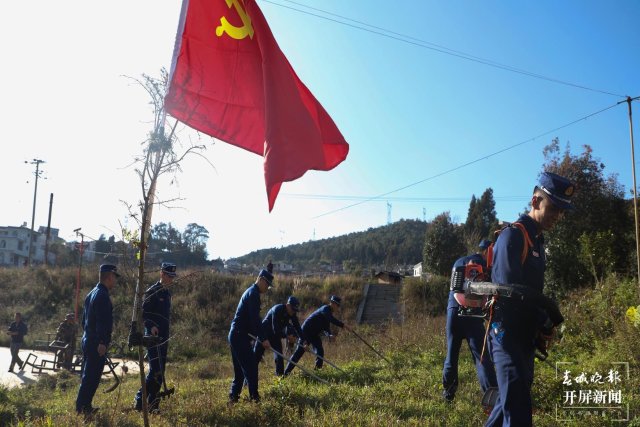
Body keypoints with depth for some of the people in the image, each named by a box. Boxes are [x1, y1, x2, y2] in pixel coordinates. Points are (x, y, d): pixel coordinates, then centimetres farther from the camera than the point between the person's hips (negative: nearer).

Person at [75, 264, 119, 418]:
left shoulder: (91, 294, 15)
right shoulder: (102, 295, -17)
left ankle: (85, 406, 25)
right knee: (92, 377, -4)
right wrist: (102, 342, -24)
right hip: (97, 343, -10)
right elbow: (102, 322, -24)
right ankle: (82, 407, 1)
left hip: (87, 340, 10)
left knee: (88, 375, 17)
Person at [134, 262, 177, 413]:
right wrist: (151, 326, -31)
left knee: (160, 372, 9)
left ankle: (153, 404, 15)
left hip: (163, 337, 8)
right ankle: (139, 401, -2)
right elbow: (143, 312, -15)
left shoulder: (167, 293, 16)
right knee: (155, 371, -13)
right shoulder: (152, 291, -10)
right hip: (153, 337, -8)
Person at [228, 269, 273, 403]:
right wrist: (263, 338, -19)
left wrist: (260, 337, 25)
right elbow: (255, 319, -20)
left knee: (240, 368, 15)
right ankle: (254, 397, -3)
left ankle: (233, 396, 19)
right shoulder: (253, 293, -13)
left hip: (235, 335, 10)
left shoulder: (250, 292, 19)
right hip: (240, 336, -10)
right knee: (251, 366, -7)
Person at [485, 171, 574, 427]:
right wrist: (544, 322, -15)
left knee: (511, 398, 17)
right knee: (518, 406, -11)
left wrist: (543, 323, 3)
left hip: (525, 334, 9)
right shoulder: (512, 236, -13)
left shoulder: (537, 240, 17)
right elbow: (510, 290, -22)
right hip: (509, 332, -9)